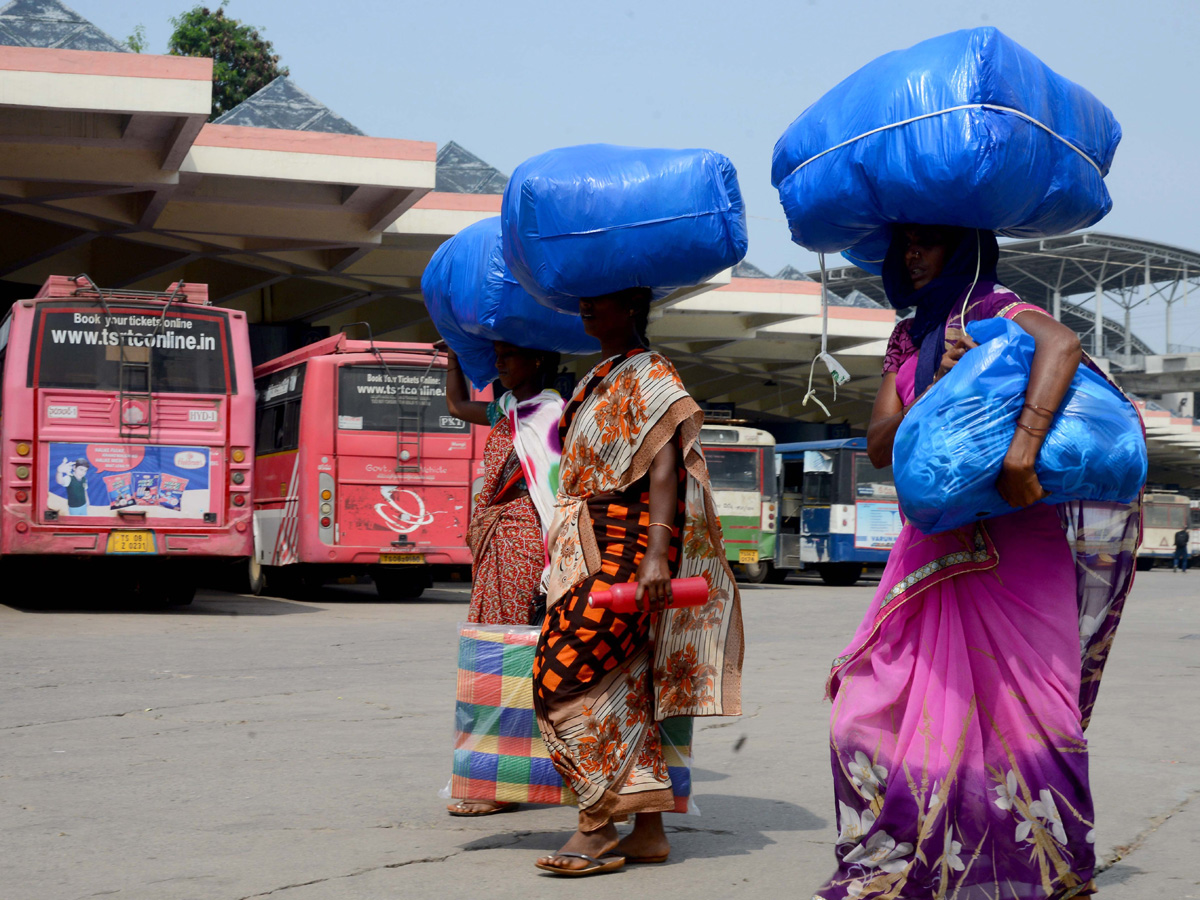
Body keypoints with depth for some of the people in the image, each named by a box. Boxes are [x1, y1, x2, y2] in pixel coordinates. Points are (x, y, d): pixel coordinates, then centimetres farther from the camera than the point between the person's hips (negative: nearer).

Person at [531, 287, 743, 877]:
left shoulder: (649, 376, -8)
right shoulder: (599, 381, 20)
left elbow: (664, 469, -18)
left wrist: (656, 554, -29)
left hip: (623, 546, -9)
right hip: (590, 548, 9)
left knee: (566, 677, -13)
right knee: (627, 690, 6)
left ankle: (596, 828, -10)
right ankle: (648, 831, 8)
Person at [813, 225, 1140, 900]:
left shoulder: (988, 308, -4)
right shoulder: (908, 339, 17)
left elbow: (1063, 343, -26)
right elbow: (878, 446, 6)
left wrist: (1022, 448, -37)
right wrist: (935, 390, -12)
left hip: (1012, 547, -6)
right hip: (936, 549, 7)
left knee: (1017, 705, -6)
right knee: (878, 702, 1)